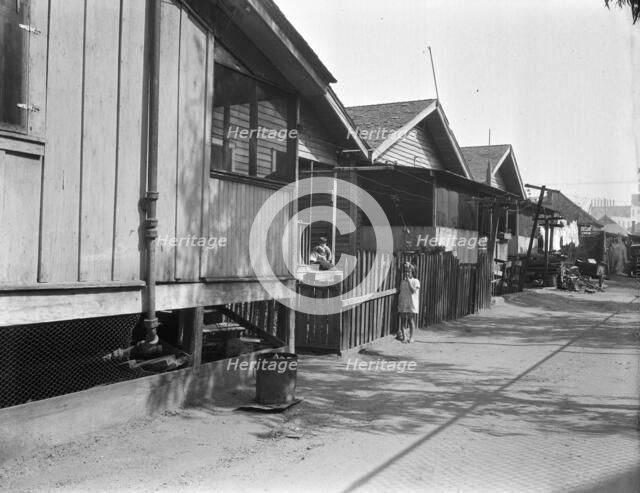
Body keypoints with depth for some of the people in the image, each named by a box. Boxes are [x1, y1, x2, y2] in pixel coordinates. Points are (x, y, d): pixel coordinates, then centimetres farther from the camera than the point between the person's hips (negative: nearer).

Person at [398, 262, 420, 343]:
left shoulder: (415, 281, -2)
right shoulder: (402, 281, 10)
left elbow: (413, 290, -18)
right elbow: (400, 293, 14)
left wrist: (409, 281, -17)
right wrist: (398, 304, 11)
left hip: (412, 305, -4)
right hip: (403, 305, 4)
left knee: (411, 321, 1)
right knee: (403, 321, 3)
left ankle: (411, 337, 9)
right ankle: (404, 336, 8)